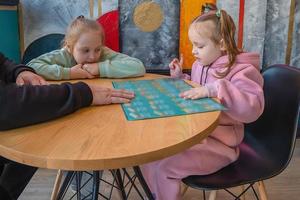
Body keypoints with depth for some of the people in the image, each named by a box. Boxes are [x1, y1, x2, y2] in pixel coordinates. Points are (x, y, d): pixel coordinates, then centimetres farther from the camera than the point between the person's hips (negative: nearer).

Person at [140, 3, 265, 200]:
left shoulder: (240, 71, -14)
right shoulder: (200, 65, 8)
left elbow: (253, 107, -31)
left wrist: (214, 90, -40)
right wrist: (179, 78, 9)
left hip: (218, 143, -7)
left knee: (163, 167, -19)